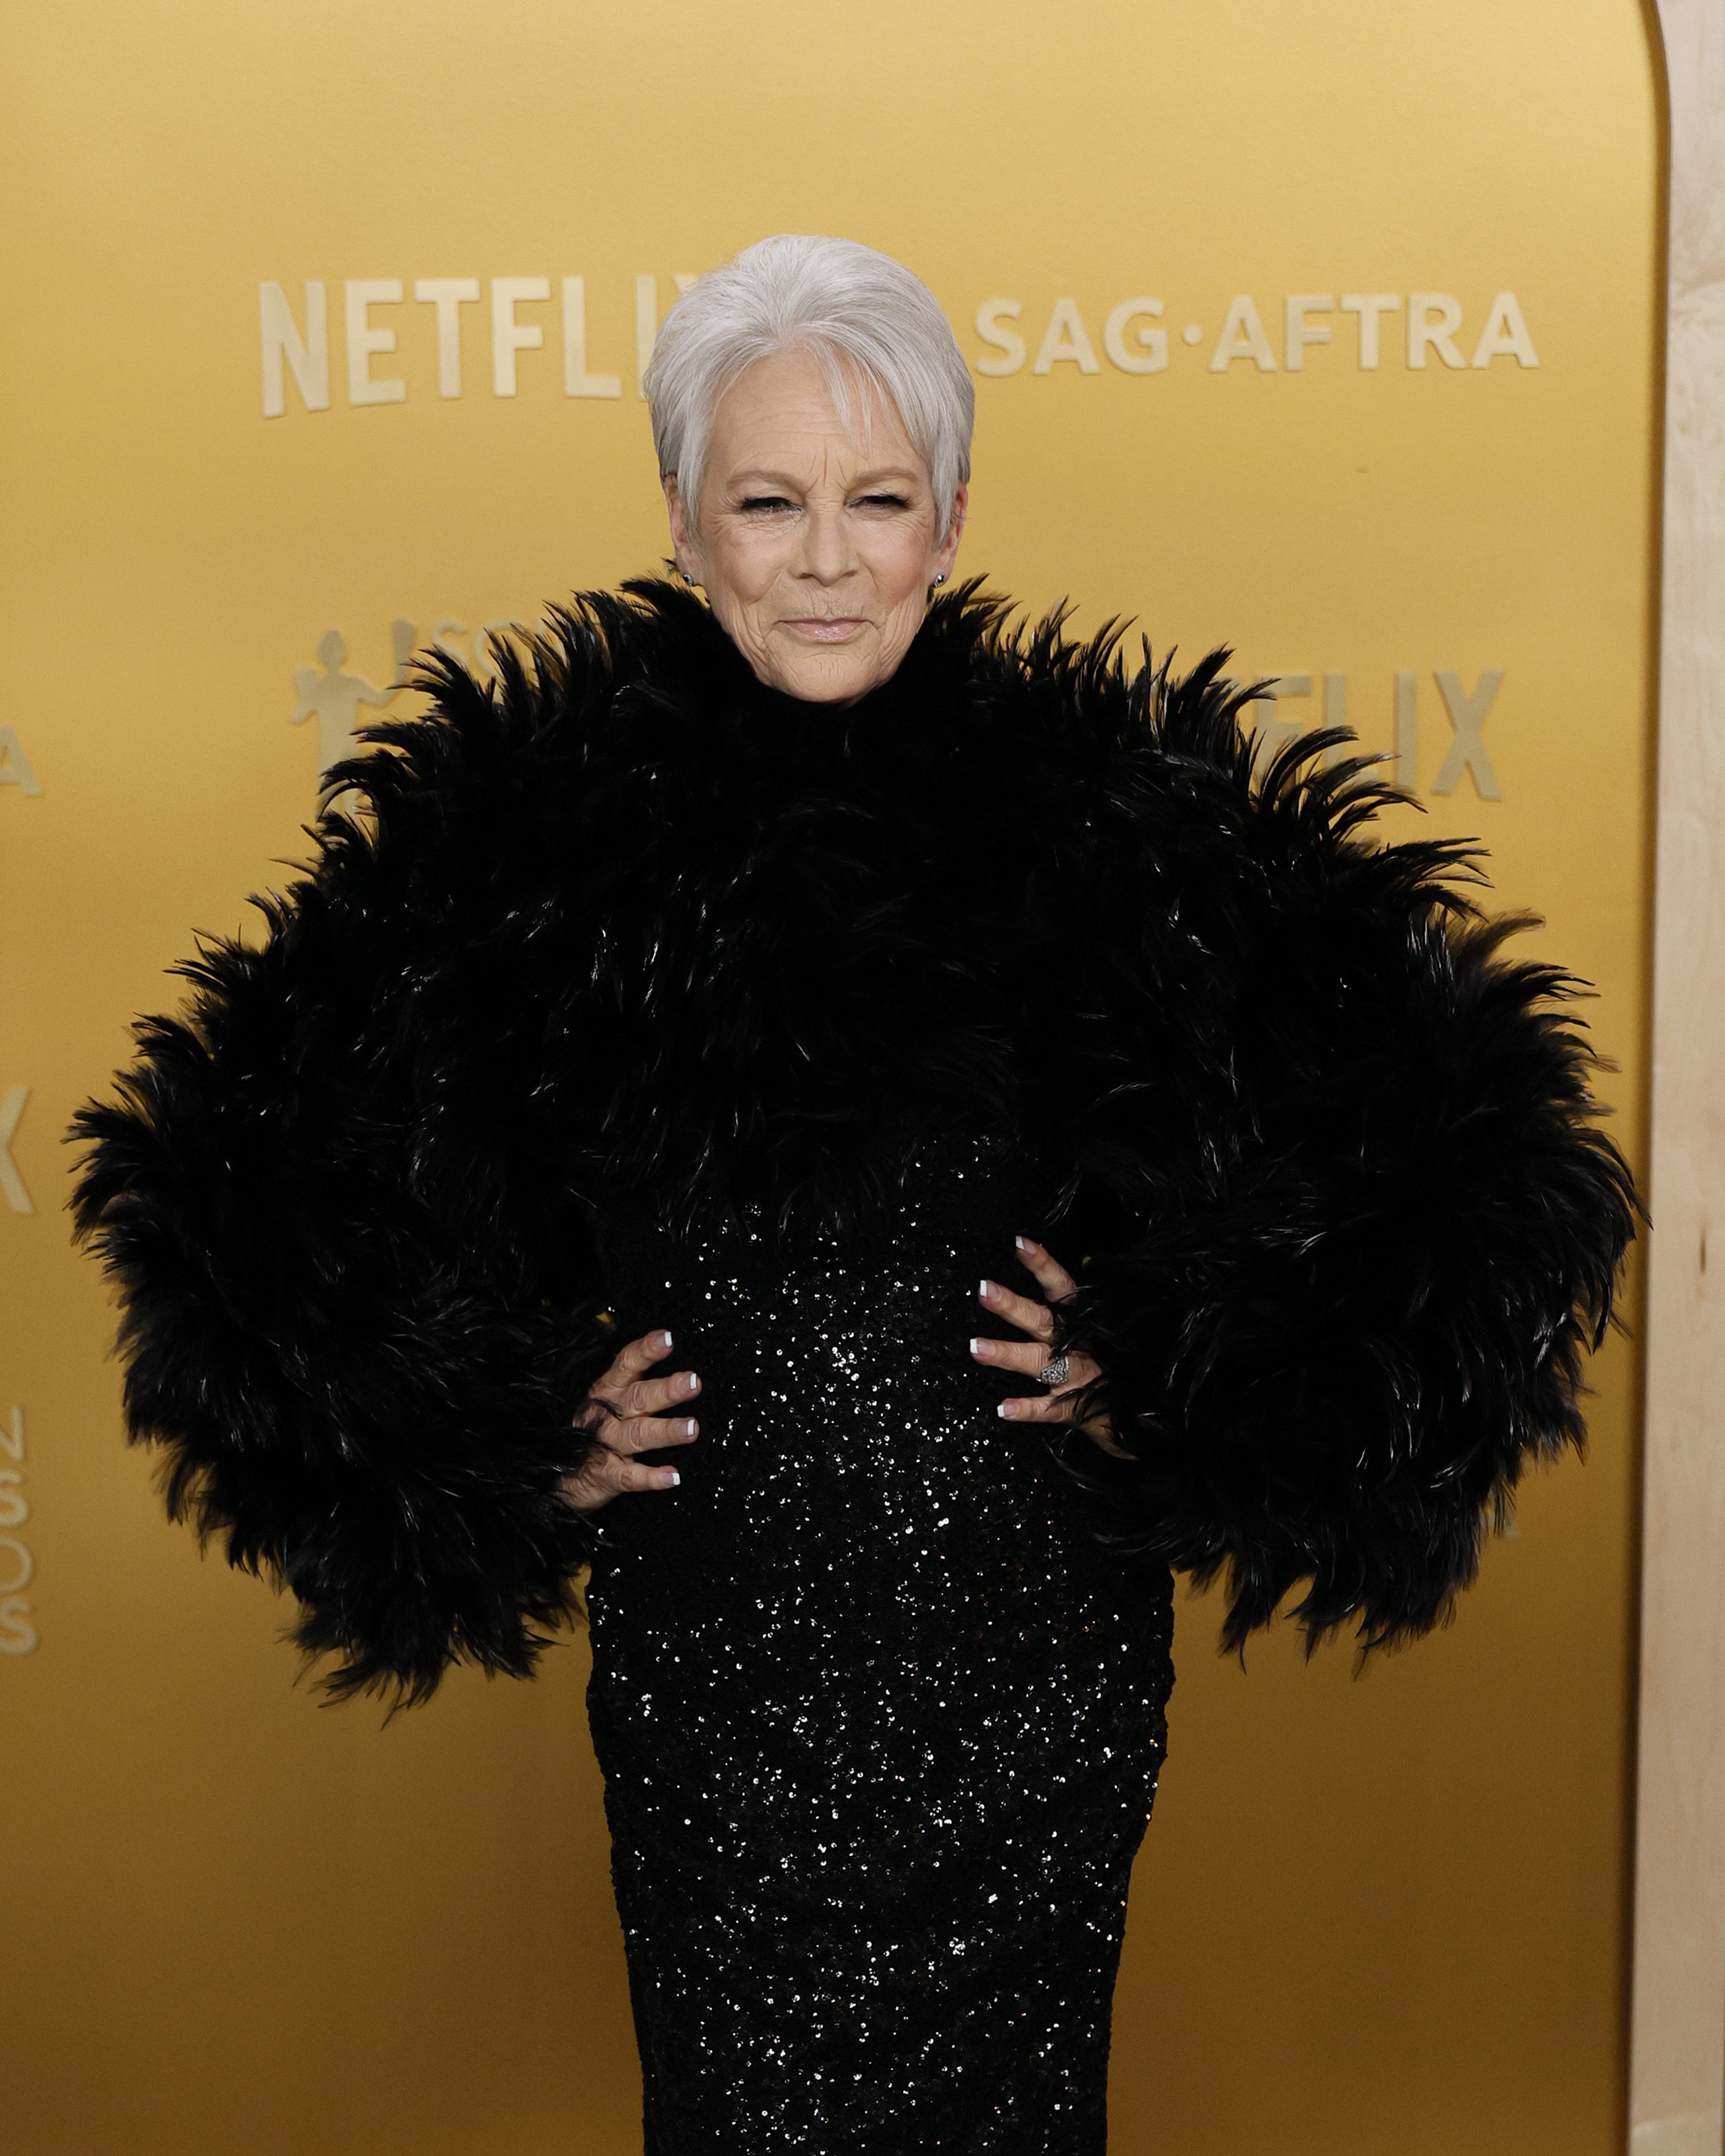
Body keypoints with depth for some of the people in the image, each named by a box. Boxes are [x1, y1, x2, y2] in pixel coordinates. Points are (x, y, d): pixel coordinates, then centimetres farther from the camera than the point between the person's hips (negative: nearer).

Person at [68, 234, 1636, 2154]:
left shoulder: (1112, 825, -5)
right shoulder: (541, 837, -3)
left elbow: (1440, 1165, 0)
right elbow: (257, 1174, 6)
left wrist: (1172, 1384, -7)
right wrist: (516, 1446, -1)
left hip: (1030, 1654, 0)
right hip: (705, 1653, 1)